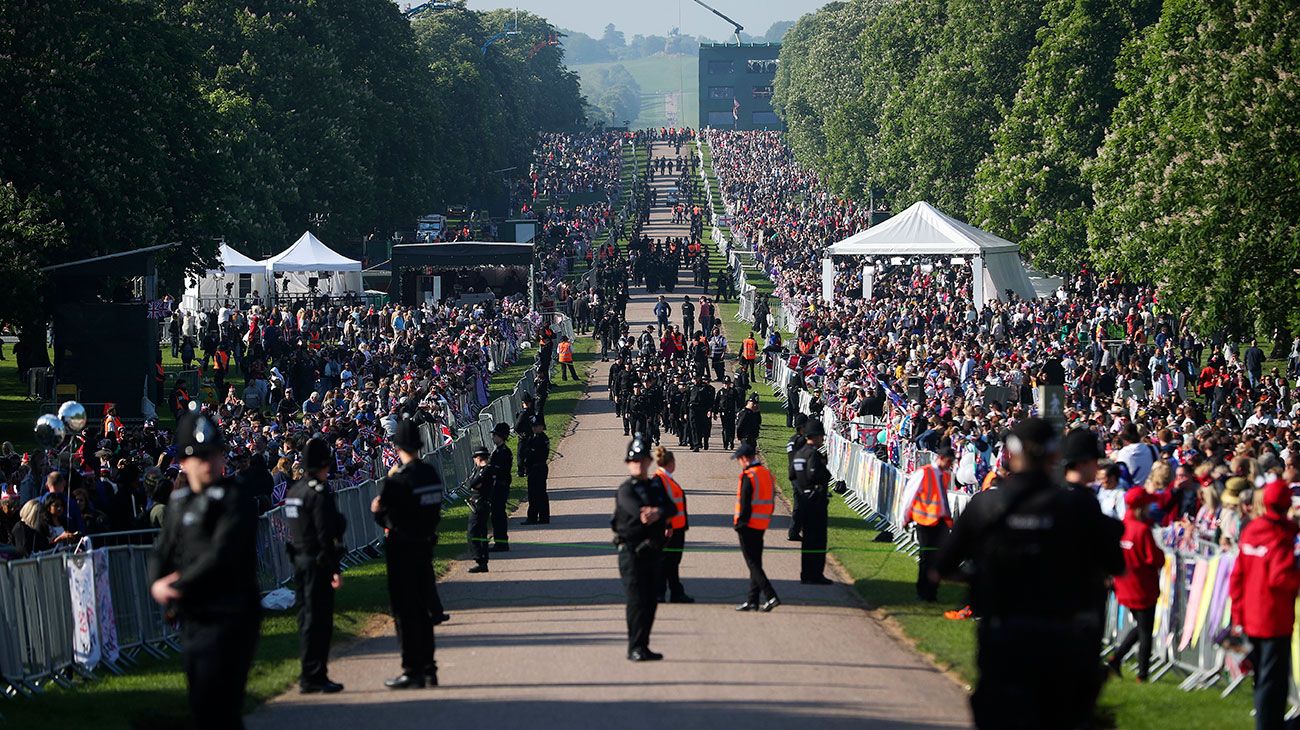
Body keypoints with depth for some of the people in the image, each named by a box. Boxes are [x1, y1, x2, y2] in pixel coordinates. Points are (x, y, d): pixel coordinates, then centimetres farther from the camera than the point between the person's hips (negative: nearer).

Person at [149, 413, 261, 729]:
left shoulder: (234, 500, -12)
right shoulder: (180, 499, 13)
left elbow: (220, 556, -21)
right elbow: (163, 549, 14)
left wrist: (177, 587, -16)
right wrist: (157, 583, -7)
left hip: (227, 620, -8)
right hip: (192, 618, 8)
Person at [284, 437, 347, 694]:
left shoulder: (294, 491, 12)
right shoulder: (319, 493, -16)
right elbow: (326, 534, -20)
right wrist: (335, 569, -19)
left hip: (298, 559, 9)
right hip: (317, 562, -9)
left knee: (306, 616, 14)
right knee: (318, 619, -5)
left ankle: (308, 675, 19)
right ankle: (314, 676, -5)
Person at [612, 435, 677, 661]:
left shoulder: (657, 486, 13)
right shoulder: (626, 490, -5)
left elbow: (672, 508, -4)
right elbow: (635, 508, -26)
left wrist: (658, 512, -24)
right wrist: (645, 515, -46)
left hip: (654, 551, 6)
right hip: (631, 551, -6)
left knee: (651, 600, 9)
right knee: (637, 599, -11)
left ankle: (643, 647, 18)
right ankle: (635, 648, -9)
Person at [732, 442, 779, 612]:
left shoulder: (748, 476, -16)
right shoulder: (767, 473, 11)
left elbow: (745, 504, -18)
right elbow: (771, 502, 14)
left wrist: (739, 523, -10)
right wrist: (766, 518, 17)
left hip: (748, 526, -8)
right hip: (762, 525, 8)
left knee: (753, 564, -5)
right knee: (756, 563, 12)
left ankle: (771, 596, -15)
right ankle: (753, 601, 15)